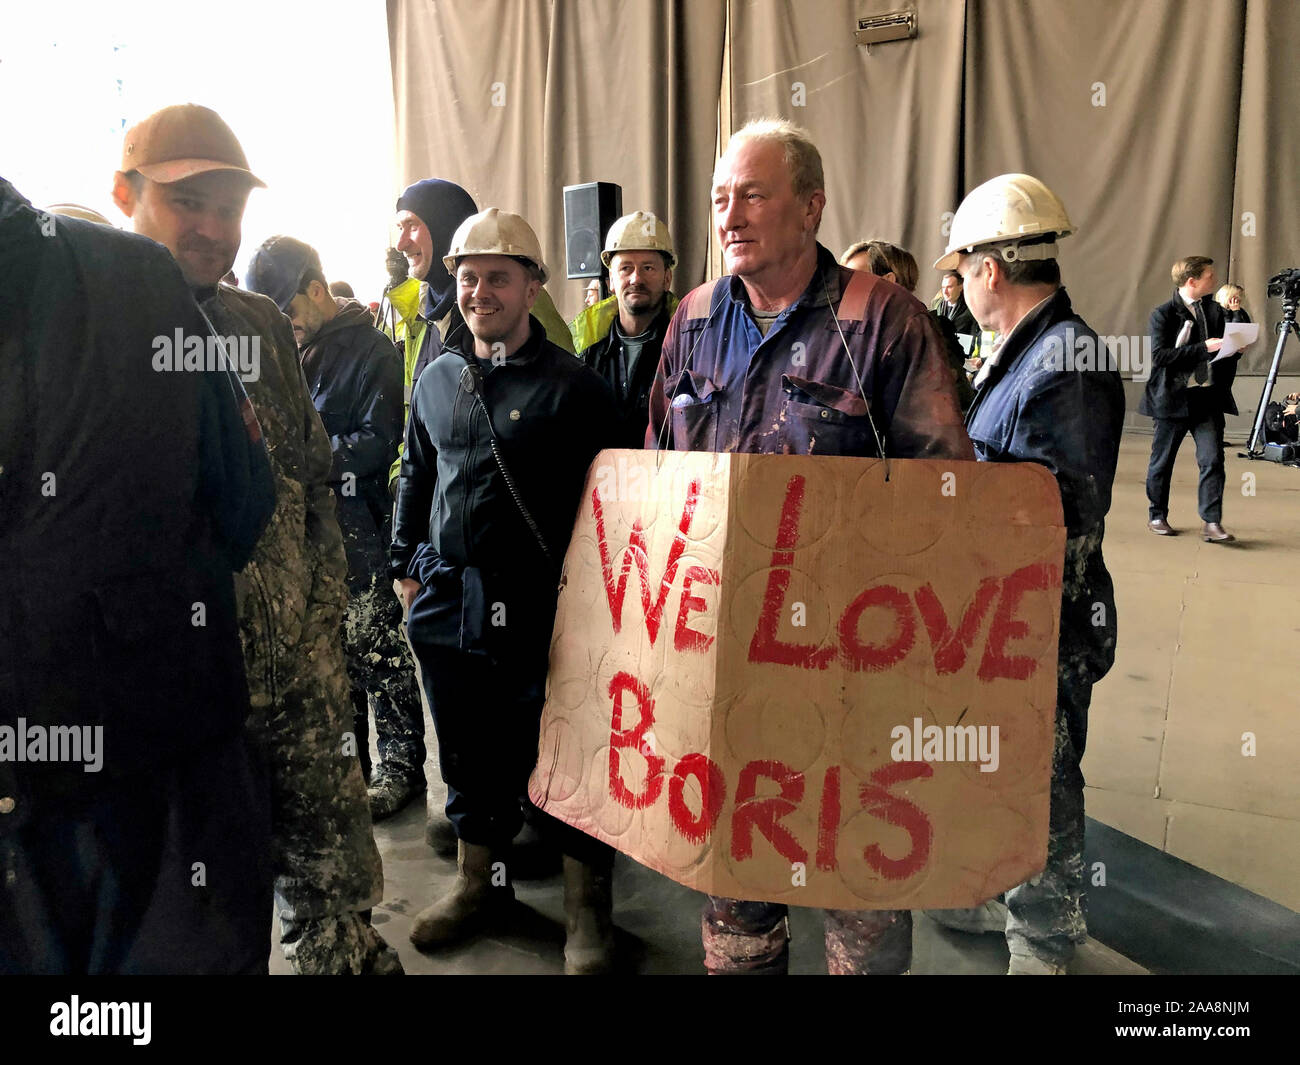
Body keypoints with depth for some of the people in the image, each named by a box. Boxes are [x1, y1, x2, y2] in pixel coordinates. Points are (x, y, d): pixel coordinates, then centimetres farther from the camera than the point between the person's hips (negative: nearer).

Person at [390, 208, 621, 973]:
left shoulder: (572, 385, -6)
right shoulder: (438, 378, 11)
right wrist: (406, 564, 17)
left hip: (539, 606, -5)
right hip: (448, 596, 6)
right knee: (467, 749, 16)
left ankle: (588, 906, 21)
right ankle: (481, 880, 36)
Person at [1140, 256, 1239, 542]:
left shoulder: (1215, 311, 12)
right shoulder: (1163, 314, -6)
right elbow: (1159, 355, -17)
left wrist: (1234, 348, -1)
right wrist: (1203, 348, -21)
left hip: (1209, 398, 4)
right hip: (1174, 398, -4)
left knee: (1212, 460, -5)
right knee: (1162, 462, 7)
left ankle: (1212, 523, -3)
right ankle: (1157, 516, 23)